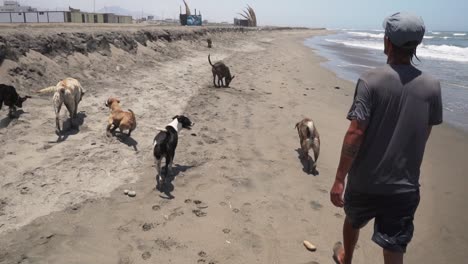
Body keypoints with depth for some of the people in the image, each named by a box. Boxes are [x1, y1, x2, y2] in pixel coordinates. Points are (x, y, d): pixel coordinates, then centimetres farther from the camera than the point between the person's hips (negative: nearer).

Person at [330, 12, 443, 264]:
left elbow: (355, 133, -20)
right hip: (405, 186, 1)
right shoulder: (431, 86, -4)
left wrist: (339, 178, -14)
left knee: (353, 221, 28)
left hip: (365, 180, -1)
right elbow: (423, 135, 7)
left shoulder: (371, 80, -15)